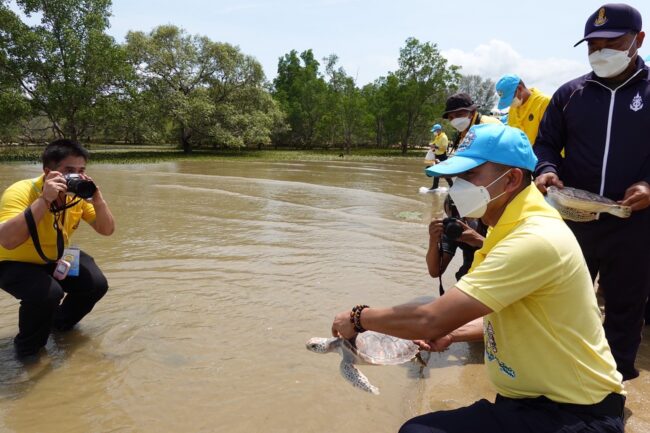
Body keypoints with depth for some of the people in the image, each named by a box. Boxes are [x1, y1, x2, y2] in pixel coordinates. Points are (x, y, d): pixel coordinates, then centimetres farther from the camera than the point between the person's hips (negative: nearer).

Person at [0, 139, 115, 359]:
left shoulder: (79, 195, -13)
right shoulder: (20, 192, -31)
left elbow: (107, 230, -12)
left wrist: (97, 198, -30)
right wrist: (45, 200, -48)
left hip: (55, 259, 6)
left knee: (96, 284, -11)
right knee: (48, 293, -32)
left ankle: (60, 323, 21)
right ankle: (27, 349, -1)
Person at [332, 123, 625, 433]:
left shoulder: (534, 240, -26)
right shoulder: (519, 229, 6)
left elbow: (432, 319, -29)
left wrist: (359, 318, -13)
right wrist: (454, 333, 2)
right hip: (539, 397, 9)